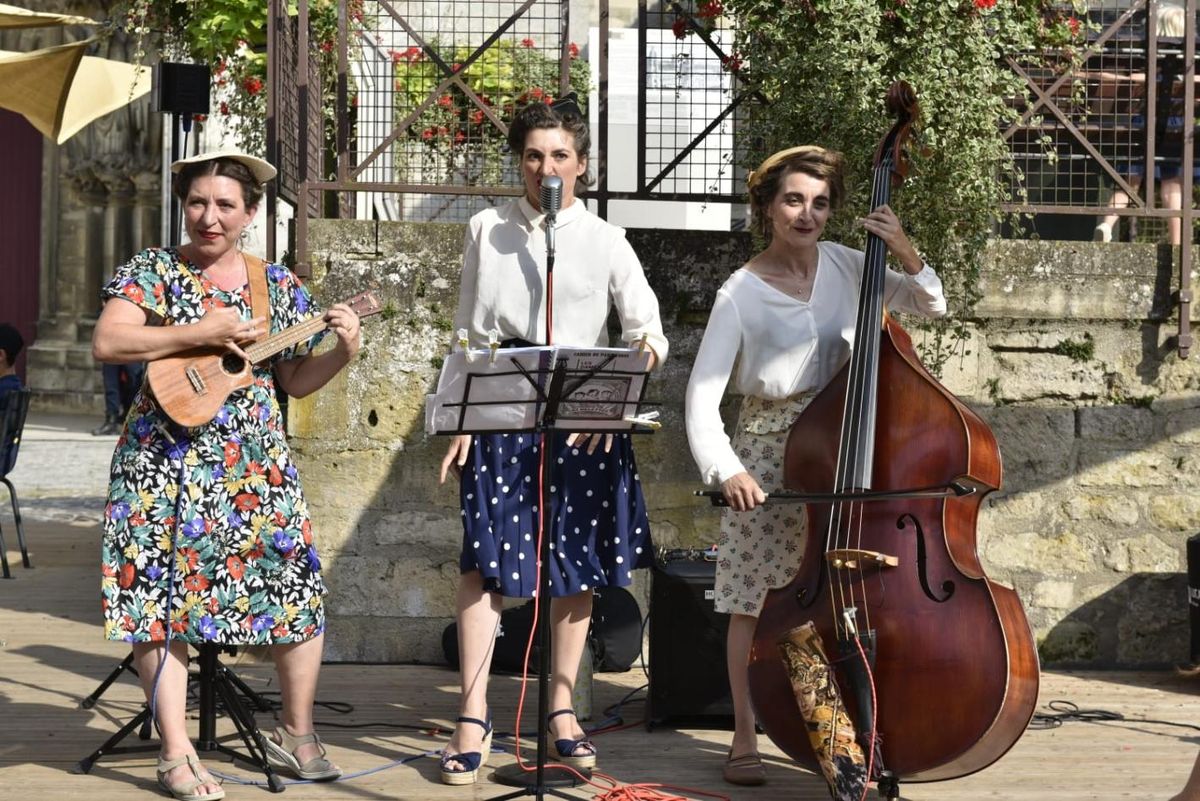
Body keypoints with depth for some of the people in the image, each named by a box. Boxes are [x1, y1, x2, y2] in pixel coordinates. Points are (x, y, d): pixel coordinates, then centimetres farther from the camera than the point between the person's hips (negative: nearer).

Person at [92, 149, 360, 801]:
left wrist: (343, 351, -5)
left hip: (255, 463, 3)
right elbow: (107, 343, -14)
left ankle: (296, 735, 16)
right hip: (167, 459, -3)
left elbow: (295, 380, 14)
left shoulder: (277, 284, 10)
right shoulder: (155, 270, 0)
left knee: (297, 583, -2)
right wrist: (203, 332, -17)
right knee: (163, 592, -7)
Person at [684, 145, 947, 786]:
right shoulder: (741, 294, -10)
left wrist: (903, 251, -11)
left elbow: (930, 305, 8)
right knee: (753, 602, 1)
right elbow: (703, 394, -14)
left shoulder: (843, 265, 1)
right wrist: (725, 468, -28)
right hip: (767, 452, -3)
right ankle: (745, 738, 11)